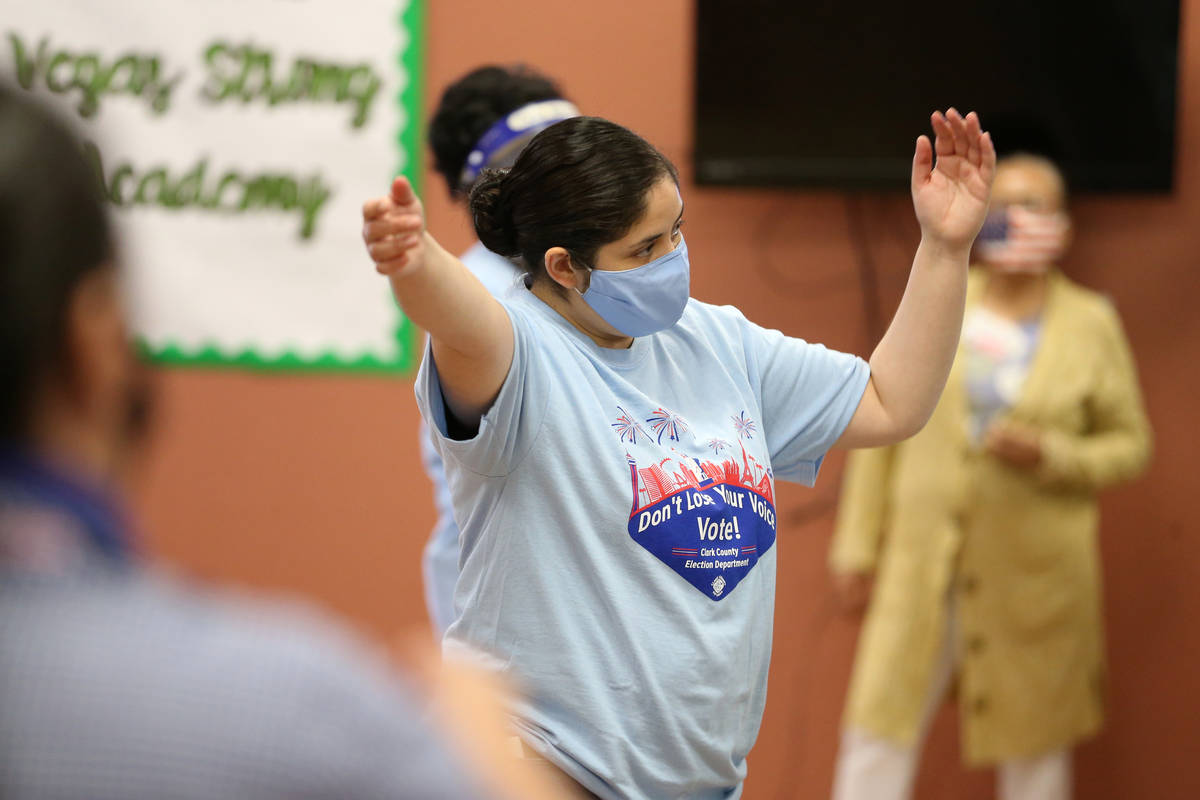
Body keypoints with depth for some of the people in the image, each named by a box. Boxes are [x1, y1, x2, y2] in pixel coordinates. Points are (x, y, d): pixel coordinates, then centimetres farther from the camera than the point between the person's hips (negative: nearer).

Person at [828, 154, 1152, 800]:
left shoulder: (1092, 325, -1)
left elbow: (1129, 444, 3)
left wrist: (1049, 456, -16)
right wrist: (857, 545, 4)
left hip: (1035, 577, -1)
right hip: (921, 570, 1)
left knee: (1034, 746, 9)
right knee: (878, 729, 2)